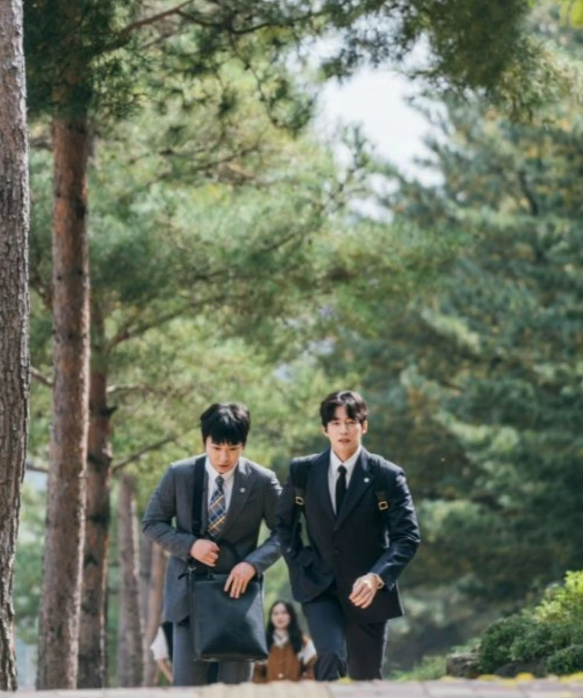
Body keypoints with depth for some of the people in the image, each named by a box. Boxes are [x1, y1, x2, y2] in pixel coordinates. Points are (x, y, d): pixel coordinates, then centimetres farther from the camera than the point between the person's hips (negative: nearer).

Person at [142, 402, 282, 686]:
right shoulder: (179, 474, -3)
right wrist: (189, 545, -14)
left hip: (238, 588, 0)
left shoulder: (262, 481, -5)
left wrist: (253, 564, -16)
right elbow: (152, 523, 3)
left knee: (235, 684, 2)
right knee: (188, 682, -2)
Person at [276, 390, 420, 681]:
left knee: (365, 677, 8)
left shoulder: (387, 476, -5)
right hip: (319, 588, 0)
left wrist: (377, 577, -22)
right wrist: (297, 563, 3)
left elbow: (407, 535, -8)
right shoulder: (303, 471, 1)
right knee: (332, 657, -24)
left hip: (367, 592, 0)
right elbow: (284, 522, 16)